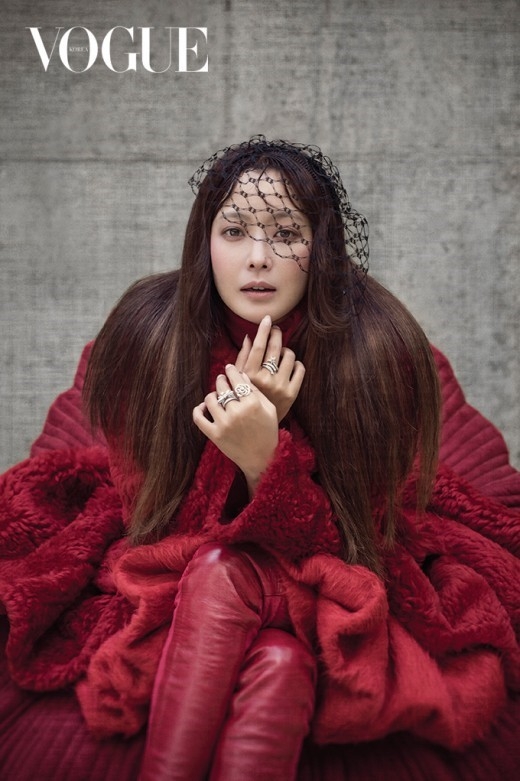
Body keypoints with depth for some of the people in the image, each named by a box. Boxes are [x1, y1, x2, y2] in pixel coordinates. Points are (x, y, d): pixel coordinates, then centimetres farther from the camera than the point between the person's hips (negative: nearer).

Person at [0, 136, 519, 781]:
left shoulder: (378, 346, -21)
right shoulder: (146, 331, -18)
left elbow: (345, 540, -16)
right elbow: (150, 512, -12)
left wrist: (266, 460, -36)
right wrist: (242, 412, -29)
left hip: (328, 594, -1)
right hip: (168, 582, 2)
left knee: (280, 661, -33)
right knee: (219, 570, -33)